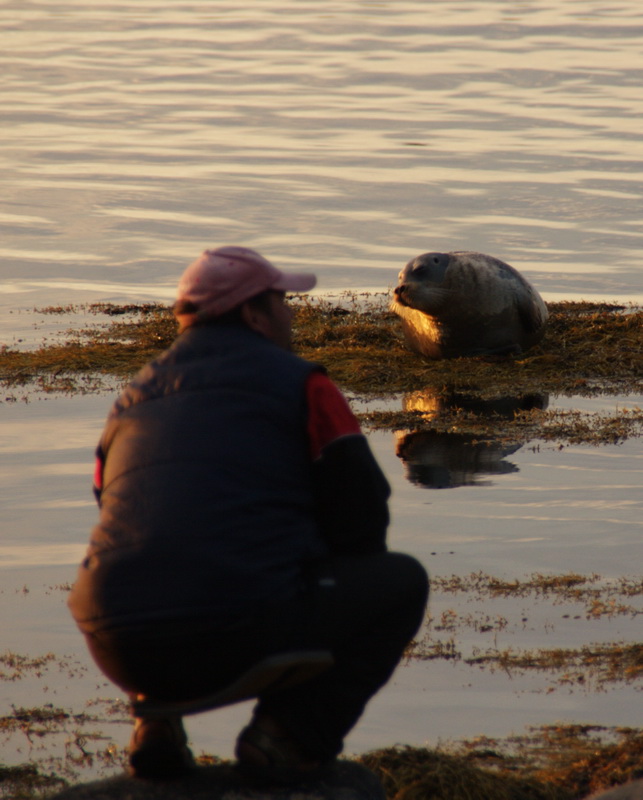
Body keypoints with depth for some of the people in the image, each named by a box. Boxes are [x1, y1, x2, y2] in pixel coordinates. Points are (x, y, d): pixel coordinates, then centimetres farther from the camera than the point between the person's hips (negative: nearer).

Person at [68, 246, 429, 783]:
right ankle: (293, 730, -1)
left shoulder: (132, 400, 23)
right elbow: (361, 512, 6)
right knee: (401, 582, 15)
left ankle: (157, 723, 16)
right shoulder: (298, 385, 6)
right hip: (238, 637, -6)